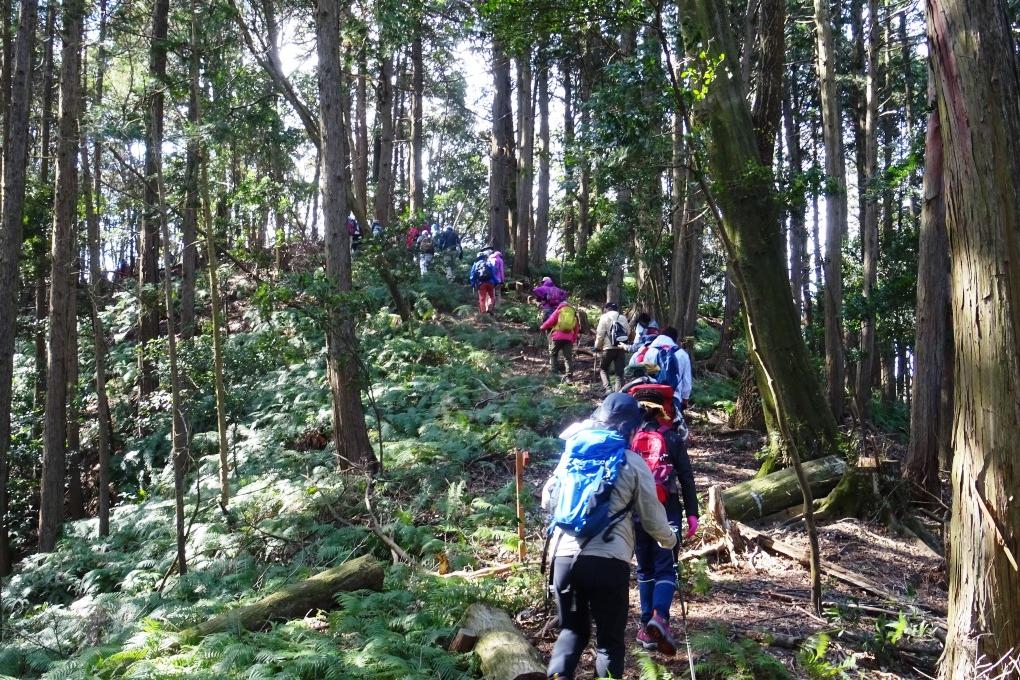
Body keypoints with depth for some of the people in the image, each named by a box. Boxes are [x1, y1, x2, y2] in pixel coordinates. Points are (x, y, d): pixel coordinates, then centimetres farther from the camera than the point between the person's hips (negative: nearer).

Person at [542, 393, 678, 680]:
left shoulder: (572, 451, 12)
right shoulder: (632, 462, 1)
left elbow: (547, 500, 21)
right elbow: (651, 516, 7)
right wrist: (669, 539, 27)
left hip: (564, 556, 4)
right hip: (608, 561, -3)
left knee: (572, 629, 18)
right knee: (610, 639, 10)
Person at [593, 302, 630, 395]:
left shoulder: (605, 317, -1)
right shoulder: (623, 318, 10)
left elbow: (600, 334, -5)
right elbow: (628, 333, 9)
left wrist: (597, 347, 6)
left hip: (609, 348, -3)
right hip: (621, 348, 3)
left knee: (603, 369, 13)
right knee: (619, 372, 7)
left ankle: (607, 388, -6)